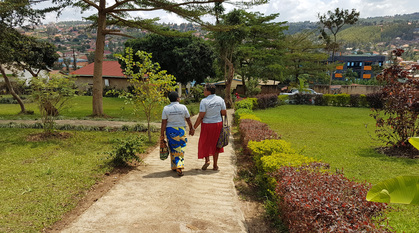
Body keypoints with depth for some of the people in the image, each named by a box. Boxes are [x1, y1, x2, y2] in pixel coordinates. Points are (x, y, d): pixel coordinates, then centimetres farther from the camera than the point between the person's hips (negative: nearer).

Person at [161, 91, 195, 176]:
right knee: (180, 150, 5)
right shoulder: (183, 107, -5)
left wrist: (162, 134, -1)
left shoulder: (166, 108, -5)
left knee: (173, 149, 14)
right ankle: (179, 167, -9)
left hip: (170, 131, 1)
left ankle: (174, 167, 24)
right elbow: (188, 120, 2)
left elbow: (164, 123, -7)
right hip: (181, 131, -1)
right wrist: (191, 128, 16)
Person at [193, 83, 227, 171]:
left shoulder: (204, 101, -16)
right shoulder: (220, 99, -3)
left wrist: (195, 126, -7)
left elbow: (201, 116, -17)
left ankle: (207, 160, 0)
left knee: (205, 143, 17)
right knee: (215, 144, 15)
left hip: (207, 124, -4)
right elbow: (224, 113, 0)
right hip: (218, 124, 4)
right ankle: (215, 165, 18)